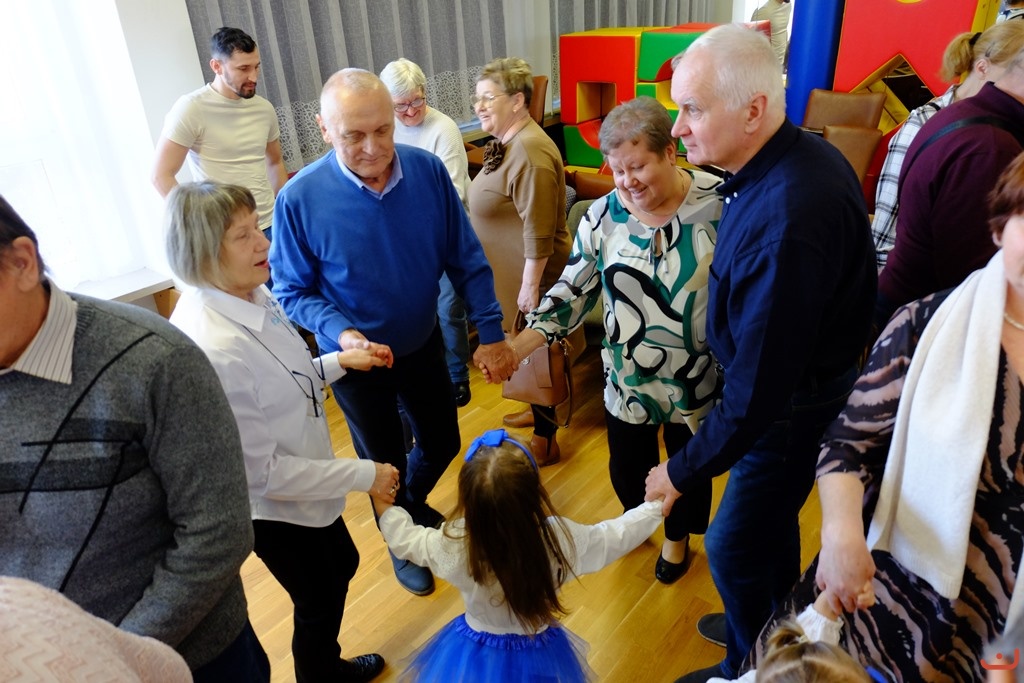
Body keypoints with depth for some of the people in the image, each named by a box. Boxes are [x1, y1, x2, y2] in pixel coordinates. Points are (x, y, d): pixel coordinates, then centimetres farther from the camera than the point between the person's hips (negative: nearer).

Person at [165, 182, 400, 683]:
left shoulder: (251, 294, -10)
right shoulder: (213, 349, -35)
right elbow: (262, 472, -28)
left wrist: (340, 362, -4)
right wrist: (365, 475, -22)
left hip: (304, 484, 8)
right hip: (275, 508, -8)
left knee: (342, 567, 30)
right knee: (319, 602, 19)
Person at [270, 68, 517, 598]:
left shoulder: (428, 171, -16)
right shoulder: (300, 199, -23)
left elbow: (466, 260, -8)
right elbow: (291, 291, -13)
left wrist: (491, 333, -10)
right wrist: (341, 333, -30)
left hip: (423, 345, 3)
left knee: (442, 443, 22)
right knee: (385, 464, 17)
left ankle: (413, 505, 57)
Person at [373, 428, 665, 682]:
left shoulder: (453, 546, -30)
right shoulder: (561, 539, -31)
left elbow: (403, 537, -11)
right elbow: (619, 534, -14)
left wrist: (382, 499, 5)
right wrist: (656, 501, 0)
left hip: (475, 656, 0)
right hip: (537, 657, 1)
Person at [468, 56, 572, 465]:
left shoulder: (529, 151, -25)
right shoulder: (508, 141, 8)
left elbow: (538, 231, -27)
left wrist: (530, 284, -23)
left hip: (531, 273, -10)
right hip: (513, 270, 10)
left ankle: (545, 442, 18)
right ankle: (540, 412, 41)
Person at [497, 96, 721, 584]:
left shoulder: (719, 204, -16)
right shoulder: (603, 216, -8)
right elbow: (573, 292, -4)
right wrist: (518, 346, -15)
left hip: (696, 378, -1)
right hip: (626, 378, 2)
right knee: (626, 468, 18)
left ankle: (677, 536, 52)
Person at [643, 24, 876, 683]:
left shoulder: (785, 222, -36)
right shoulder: (802, 153, -5)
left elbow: (758, 388, -31)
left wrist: (682, 471, -18)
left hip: (795, 406, -9)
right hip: (805, 376, 9)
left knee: (734, 545, 9)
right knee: (773, 516, 26)